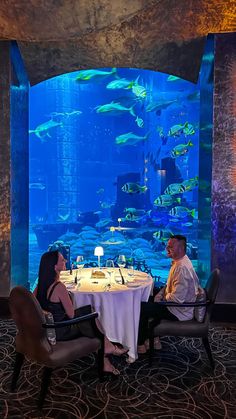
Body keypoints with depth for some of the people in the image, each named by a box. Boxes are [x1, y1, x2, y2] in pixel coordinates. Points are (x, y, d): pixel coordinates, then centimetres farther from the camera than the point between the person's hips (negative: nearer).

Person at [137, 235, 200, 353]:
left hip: (179, 311, -10)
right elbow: (170, 284, 17)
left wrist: (163, 297, -12)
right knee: (149, 301, 22)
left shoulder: (182, 268, -29)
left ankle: (140, 344, 13)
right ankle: (154, 339, 25)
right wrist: (160, 293, 1)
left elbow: (177, 298, -30)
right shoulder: (178, 261, 3)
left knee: (141, 309, -7)